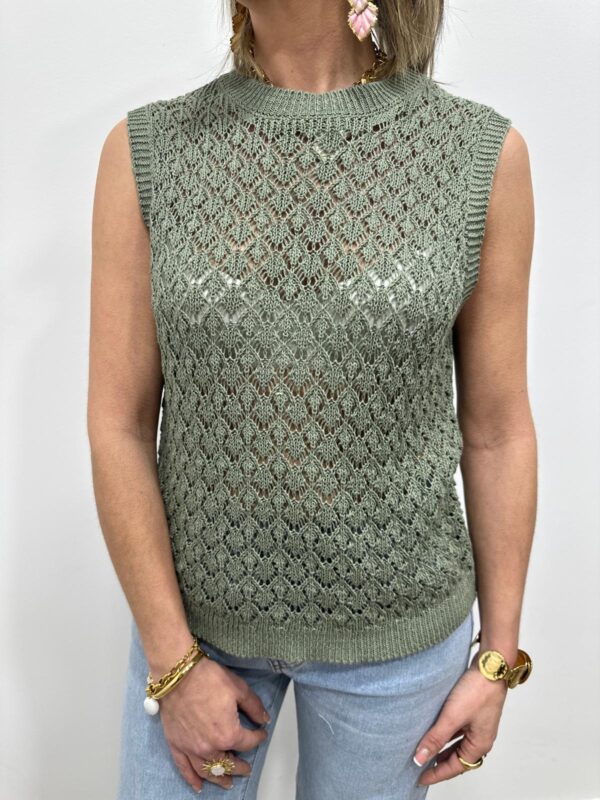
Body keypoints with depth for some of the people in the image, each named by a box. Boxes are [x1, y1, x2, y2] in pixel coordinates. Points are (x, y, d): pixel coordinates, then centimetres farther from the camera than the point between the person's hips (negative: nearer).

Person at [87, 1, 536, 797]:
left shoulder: (485, 154, -11)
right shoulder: (146, 149, -10)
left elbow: (497, 429, -5)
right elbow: (119, 425, -8)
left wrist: (499, 655, 1)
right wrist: (173, 662, -7)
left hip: (395, 626, 0)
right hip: (199, 608, 1)